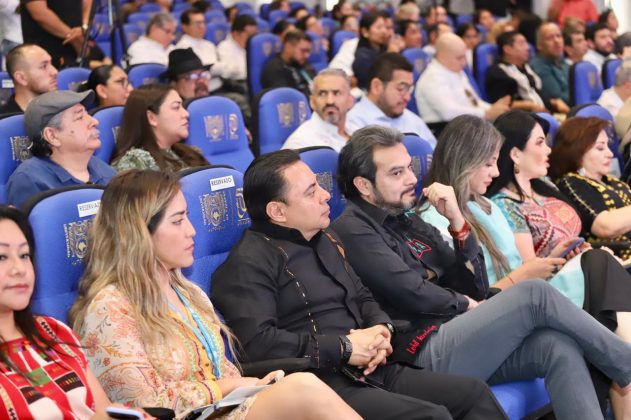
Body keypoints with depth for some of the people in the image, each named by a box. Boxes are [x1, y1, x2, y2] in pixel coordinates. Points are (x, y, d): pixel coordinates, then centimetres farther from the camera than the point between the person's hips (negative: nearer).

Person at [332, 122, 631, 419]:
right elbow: (411, 294, -13)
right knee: (535, 295, -21)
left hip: (454, 335, 8)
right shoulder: (352, 230, -2)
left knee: (559, 348, -18)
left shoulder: (410, 222, 22)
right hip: (426, 353, -8)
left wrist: (458, 221, 2)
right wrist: (463, 304, 5)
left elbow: (475, 288, 14)